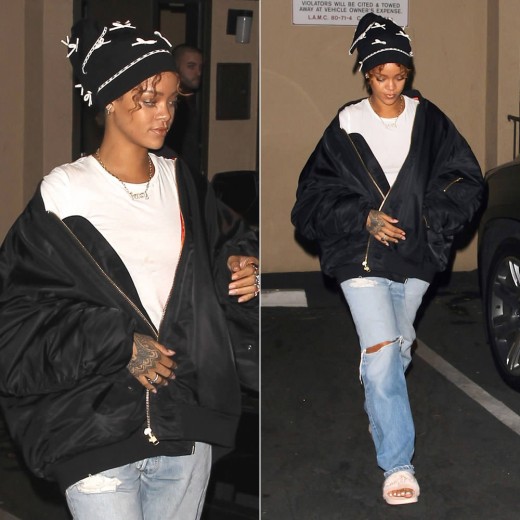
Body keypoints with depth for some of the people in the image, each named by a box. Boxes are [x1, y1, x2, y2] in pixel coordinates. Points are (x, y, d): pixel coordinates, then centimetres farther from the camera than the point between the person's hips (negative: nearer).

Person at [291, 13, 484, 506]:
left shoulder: (427, 120, 0)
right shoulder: (346, 126, -5)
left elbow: (465, 179, 5)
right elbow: (317, 190, -2)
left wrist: (433, 220, -8)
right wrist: (364, 219, -14)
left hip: (416, 254, 3)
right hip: (362, 257, -3)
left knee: (399, 347, 18)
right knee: (380, 352, -14)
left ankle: (380, 417, 49)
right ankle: (398, 465, -14)